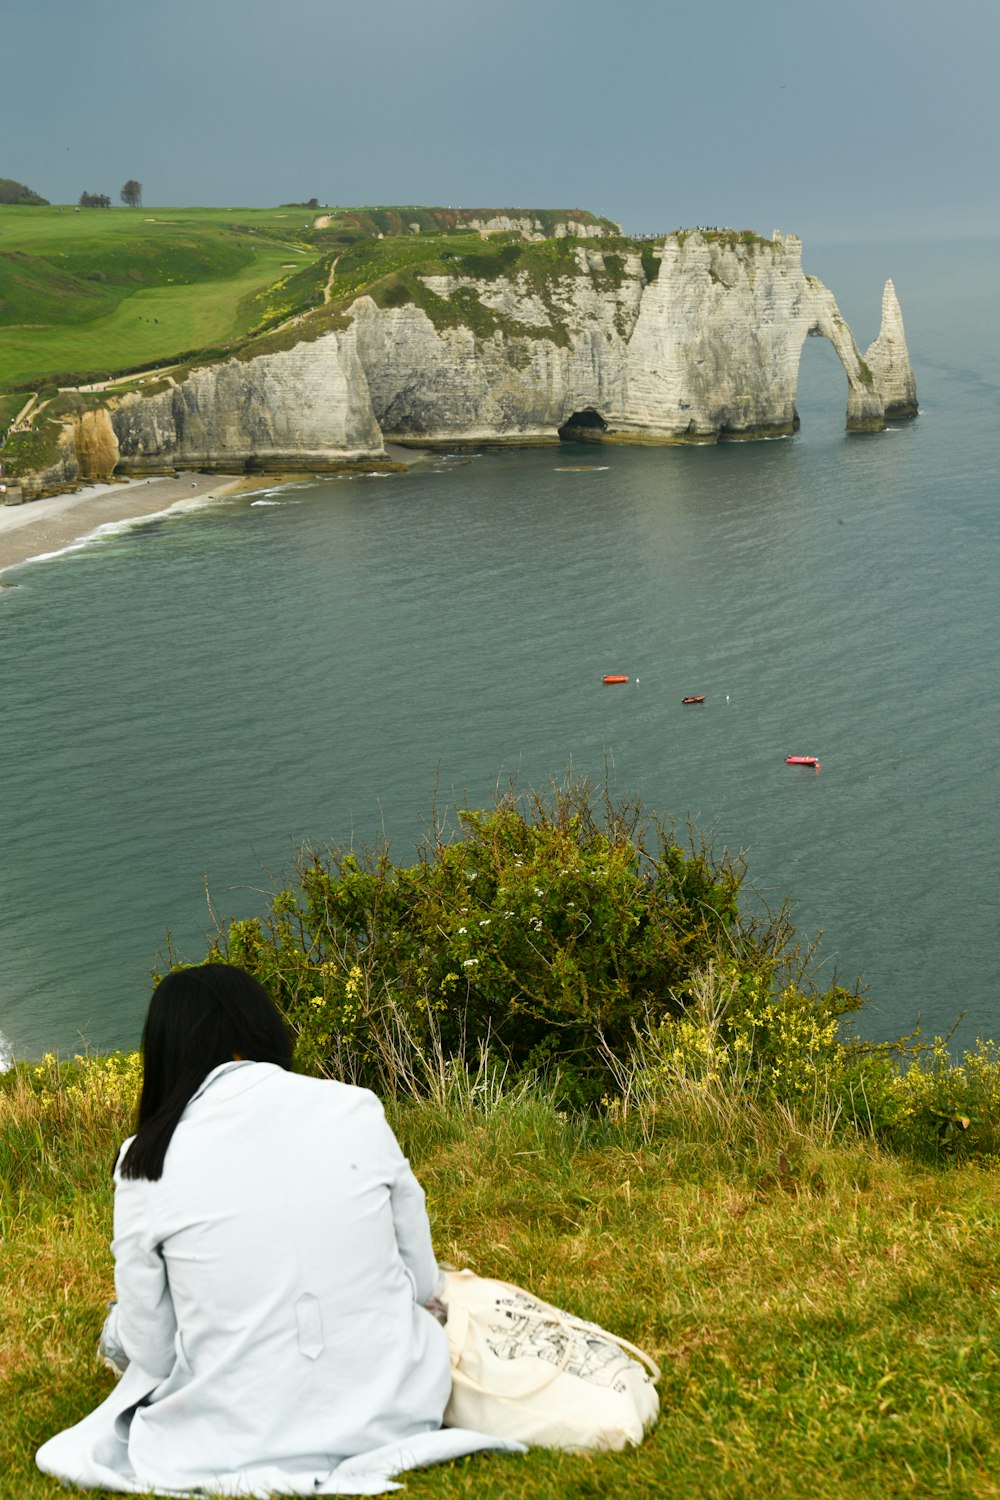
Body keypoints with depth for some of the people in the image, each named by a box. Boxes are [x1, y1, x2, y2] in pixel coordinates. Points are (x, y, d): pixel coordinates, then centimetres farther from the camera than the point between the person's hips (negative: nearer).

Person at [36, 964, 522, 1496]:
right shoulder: (356, 1109, -6)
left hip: (236, 1442, 0)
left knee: (119, 1329, 28)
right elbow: (423, 1281, 4)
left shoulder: (148, 1162, -9)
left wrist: (118, 1331, 23)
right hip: (386, 1412, 0)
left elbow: (150, 1350, -1)